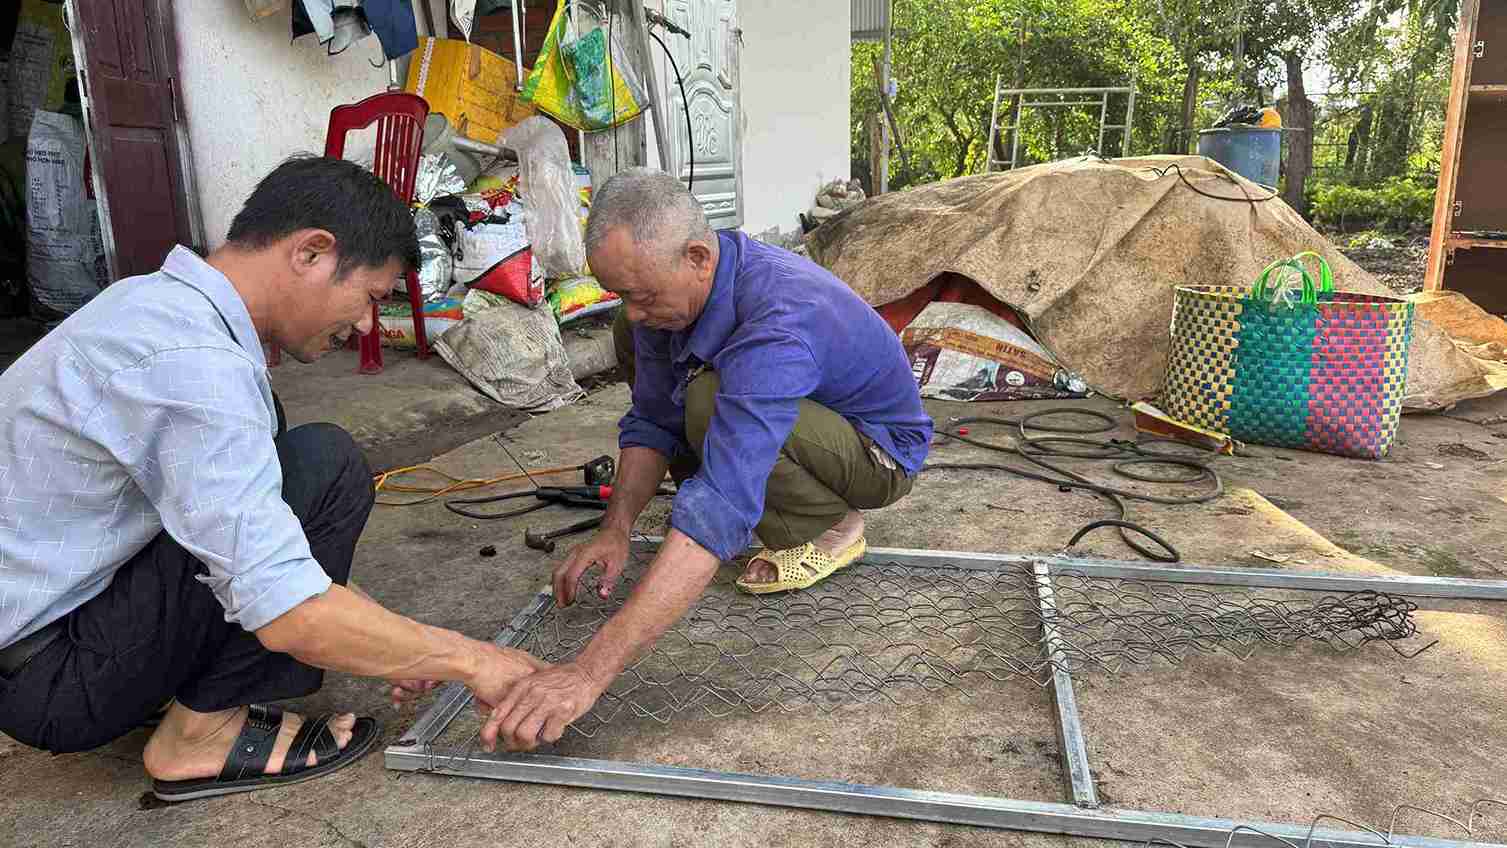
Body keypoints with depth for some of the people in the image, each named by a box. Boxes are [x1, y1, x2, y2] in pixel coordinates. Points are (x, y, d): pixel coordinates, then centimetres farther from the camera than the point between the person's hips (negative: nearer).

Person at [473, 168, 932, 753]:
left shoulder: (776, 323, -40)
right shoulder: (668, 291, -14)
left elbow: (721, 513, -49)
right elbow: (652, 420, -3)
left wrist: (589, 673, -52)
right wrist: (617, 527, -20)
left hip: (878, 451, -8)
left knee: (709, 404, -35)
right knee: (634, 342, 0)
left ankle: (832, 528, -8)